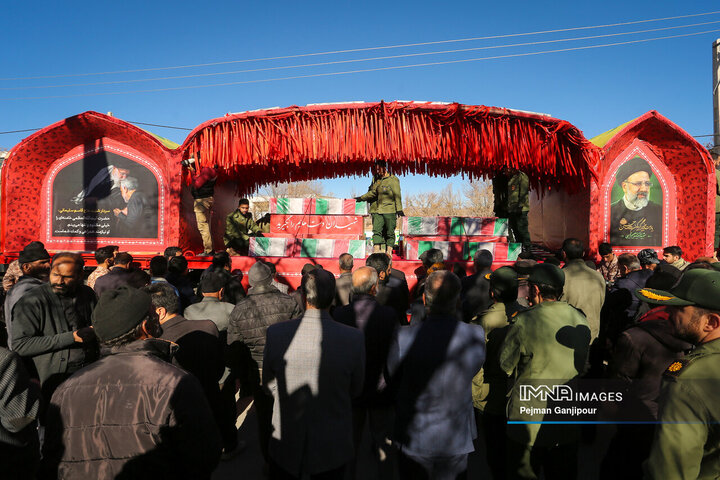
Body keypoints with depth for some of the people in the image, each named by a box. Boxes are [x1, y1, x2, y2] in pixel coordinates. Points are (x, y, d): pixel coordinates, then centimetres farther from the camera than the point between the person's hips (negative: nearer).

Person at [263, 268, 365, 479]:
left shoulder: (275, 333, -19)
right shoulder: (354, 338, -22)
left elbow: (269, 383, -3)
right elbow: (355, 390, -6)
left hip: (285, 444, 1)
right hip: (332, 446, 0)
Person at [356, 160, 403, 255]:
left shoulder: (393, 179, 1)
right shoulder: (375, 179, 16)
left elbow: (397, 195, -3)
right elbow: (373, 192, 14)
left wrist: (399, 209, -9)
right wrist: (360, 198, 7)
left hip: (390, 211, -4)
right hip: (377, 211, 4)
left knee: (389, 232, 2)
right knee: (377, 230, -7)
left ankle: (389, 251, 9)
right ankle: (377, 251, -7)